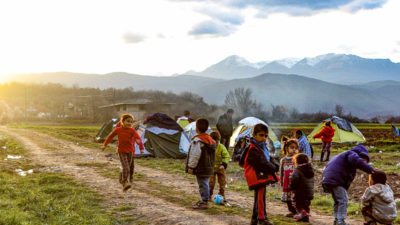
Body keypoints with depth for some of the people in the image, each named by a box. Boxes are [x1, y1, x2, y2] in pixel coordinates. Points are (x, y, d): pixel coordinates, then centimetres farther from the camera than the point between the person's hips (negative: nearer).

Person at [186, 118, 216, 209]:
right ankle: (204, 200, 27)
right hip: (208, 168, 9)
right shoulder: (210, 139, 11)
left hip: (201, 168, -9)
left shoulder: (197, 140, -18)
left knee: (203, 184, -3)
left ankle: (204, 202, 1)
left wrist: (191, 167, -14)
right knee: (205, 184, 17)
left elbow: (195, 155, -20)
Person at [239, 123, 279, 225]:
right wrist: (273, 168, -8)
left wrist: (275, 165, -4)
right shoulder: (253, 150, -18)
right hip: (258, 177, -10)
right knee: (261, 197, -7)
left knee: (258, 197, 16)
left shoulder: (263, 147, 15)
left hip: (263, 176, 10)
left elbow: (270, 158, 17)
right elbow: (262, 163, -21)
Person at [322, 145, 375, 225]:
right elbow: (357, 161, -28)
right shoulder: (352, 154, -4)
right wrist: (370, 169, -30)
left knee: (337, 201, 20)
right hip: (335, 180, -10)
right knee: (343, 200, -8)